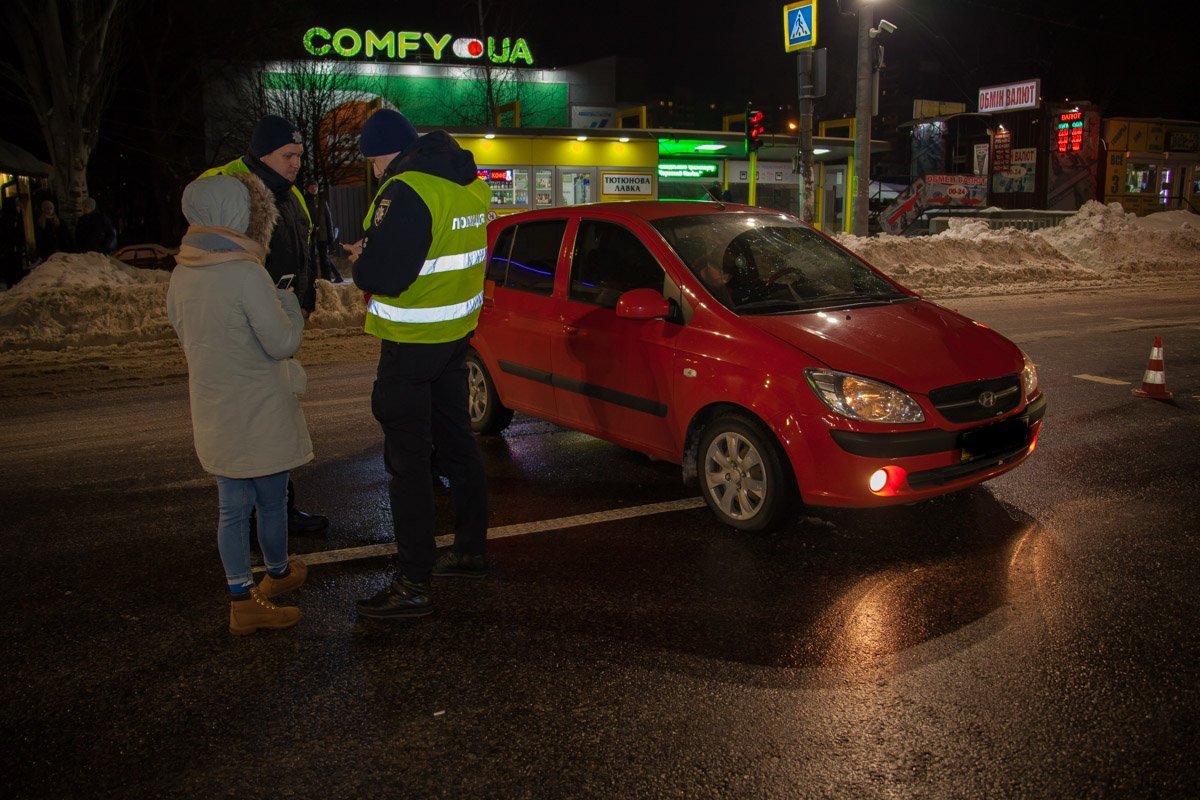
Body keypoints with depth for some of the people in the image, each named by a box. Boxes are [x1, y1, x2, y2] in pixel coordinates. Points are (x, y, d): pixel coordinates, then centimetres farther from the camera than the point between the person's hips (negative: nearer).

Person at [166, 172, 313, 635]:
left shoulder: (181, 275, 2)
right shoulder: (246, 274, -21)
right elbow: (283, 342, -17)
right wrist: (289, 304, 0)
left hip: (215, 414, 7)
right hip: (260, 415, -6)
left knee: (233, 507, 13)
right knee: (272, 502, 14)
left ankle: (242, 598, 19)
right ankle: (278, 574, 34)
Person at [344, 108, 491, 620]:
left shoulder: (406, 191, -21)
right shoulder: (470, 185, 9)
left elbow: (385, 274, -26)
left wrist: (360, 261, -4)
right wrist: (373, 256, 6)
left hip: (412, 345, -9)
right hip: (456, 332, 9)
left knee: (407, 460, -3)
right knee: (456, 442, 19)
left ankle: (413, 585, 2)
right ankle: (470, 551, 32)